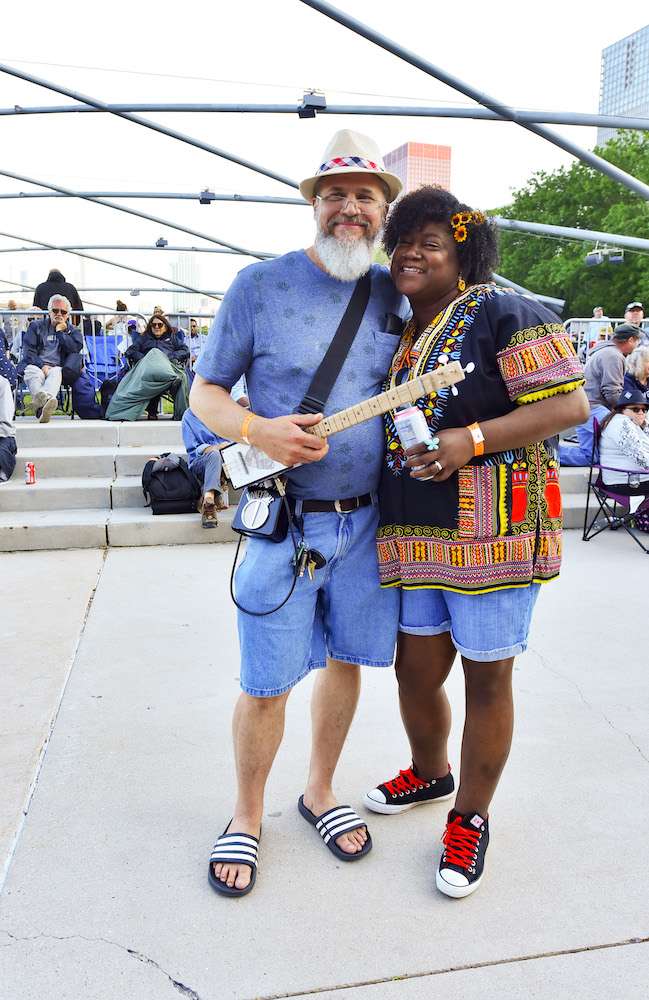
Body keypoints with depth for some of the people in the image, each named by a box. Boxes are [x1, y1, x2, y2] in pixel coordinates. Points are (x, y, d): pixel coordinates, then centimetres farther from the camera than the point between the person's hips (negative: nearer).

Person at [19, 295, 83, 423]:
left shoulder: (72, 331, 23)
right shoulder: (36, 326, 19)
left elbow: (75, 348, 2)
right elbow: (28, 351, 6)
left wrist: (60, 331, 4)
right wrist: (42, 365, -10)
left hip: (57, 368, 0)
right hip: (35, 365, 0)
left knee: (56, 372, -38)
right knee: (33, 372, -37)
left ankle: (40, 402, -67)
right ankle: (45, 402, -68)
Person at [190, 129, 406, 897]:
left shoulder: (393, 294, 7)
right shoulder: (260, 285, -4)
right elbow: (204, 393, -1)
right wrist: (258, 432, -19)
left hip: (367, 517, 4)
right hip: (284, 520, -4)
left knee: (347, 660, 15)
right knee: (265, 686, 3)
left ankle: (320, 791, 39)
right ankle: (247, 817, 29)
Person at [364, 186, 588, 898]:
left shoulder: (500, 311, -7)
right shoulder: (397, 335, 16)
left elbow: (569, 405, -13)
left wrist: (472, 439, -23)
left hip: (494, 532, -6)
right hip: (416, 534, 7)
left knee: (485, 678, 7)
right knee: (416, 671, 14)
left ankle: (470, 817, 28)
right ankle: (429, 774, 44)